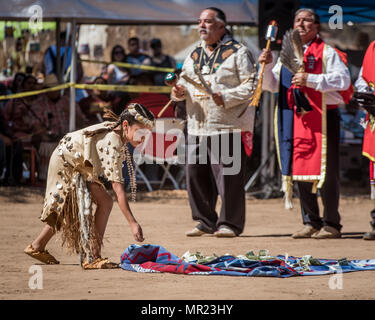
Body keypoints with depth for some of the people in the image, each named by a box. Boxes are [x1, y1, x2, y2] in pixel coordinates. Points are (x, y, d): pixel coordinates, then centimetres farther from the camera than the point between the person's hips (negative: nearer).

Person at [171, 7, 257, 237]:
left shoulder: (238, 53, 0)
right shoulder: (194, 56, 20)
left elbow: (251, 86, -6)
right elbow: (185, 81, 24)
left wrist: (226, 97, -18)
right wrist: (180, 91, 0)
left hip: (228, 125, -6)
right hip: (197, 126, 6)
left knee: (228, 176, -7)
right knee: (196, 174, 5)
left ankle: (230, 224, 1)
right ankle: (206, 221, 16)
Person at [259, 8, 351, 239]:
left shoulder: (326, 52, 0)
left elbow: (343, 80, -12)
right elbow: (271, 86, 18)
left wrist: (310, 80, -18)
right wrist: (267, 66, -1)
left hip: (323, 117, -6)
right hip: (295, 120, 6)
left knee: (326, 172, -5)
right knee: (300, 170, 7)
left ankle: (331, 224, 1)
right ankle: (311, 223, 16)